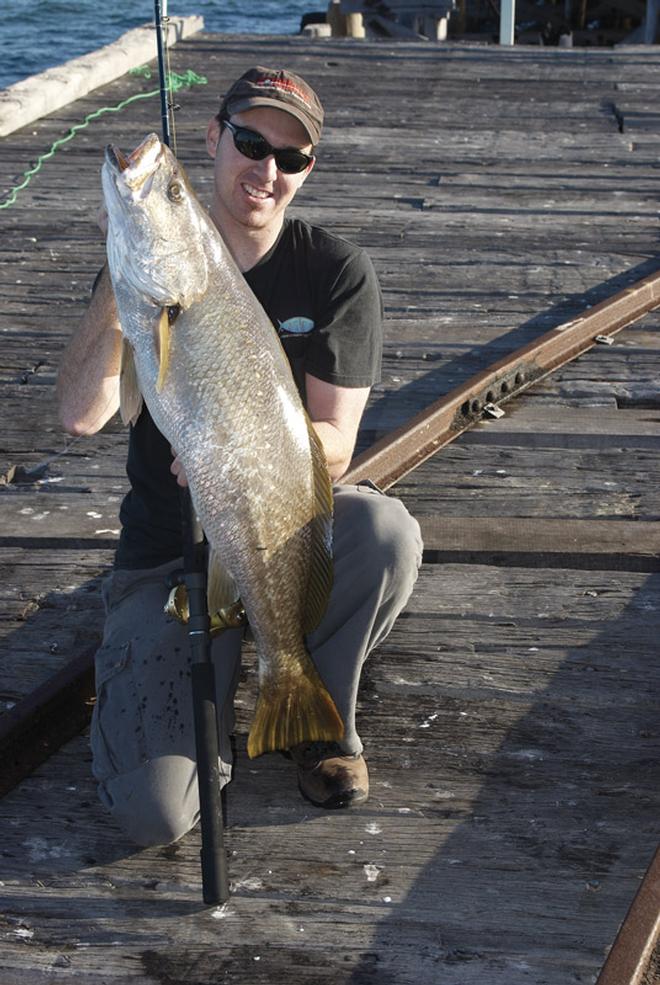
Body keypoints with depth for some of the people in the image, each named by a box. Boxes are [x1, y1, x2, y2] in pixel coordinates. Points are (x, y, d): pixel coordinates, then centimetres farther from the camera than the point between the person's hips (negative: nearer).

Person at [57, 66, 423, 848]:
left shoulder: (336, 272, -6)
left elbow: (333, 449, -11)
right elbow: (80, 415, -20)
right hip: (168, 548, -1)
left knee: (388, 532, -36)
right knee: (155, 813, -18)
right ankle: (213, 682, 17)